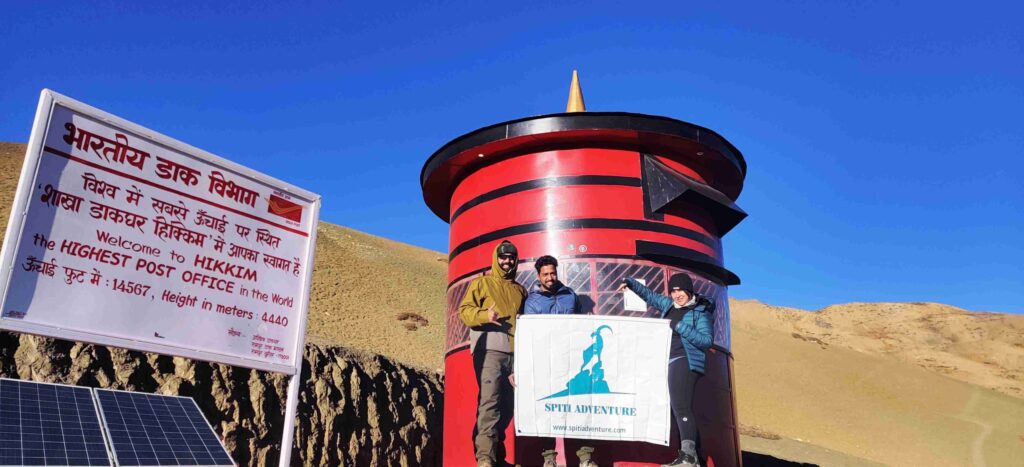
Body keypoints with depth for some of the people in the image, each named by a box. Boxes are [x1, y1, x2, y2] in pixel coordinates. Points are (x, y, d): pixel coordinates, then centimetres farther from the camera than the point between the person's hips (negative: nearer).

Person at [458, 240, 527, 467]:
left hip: (516, 353, 6)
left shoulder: (520, 290, 25)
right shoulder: (481, 283, 10)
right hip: (489, 349, -5)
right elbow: (464, 310, 2)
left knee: (507, 404, 6)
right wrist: (484, 315, -16)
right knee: (489, 401, -16)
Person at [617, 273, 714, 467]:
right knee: (680, 409, 5)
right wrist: (630, 282, 24)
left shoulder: (700, 312, -3)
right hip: (671, 362, 8)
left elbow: (707, 340, -12)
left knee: (680, 407, -19)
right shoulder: (669, 305, 16)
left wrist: (679, 326, -16)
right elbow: (650, 295, 31)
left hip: (685, 362, -8)